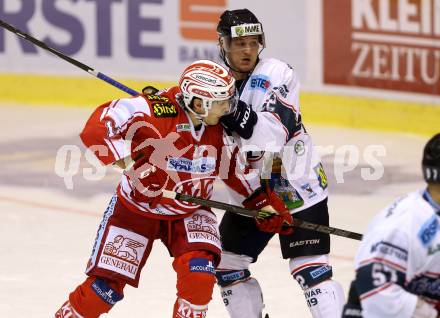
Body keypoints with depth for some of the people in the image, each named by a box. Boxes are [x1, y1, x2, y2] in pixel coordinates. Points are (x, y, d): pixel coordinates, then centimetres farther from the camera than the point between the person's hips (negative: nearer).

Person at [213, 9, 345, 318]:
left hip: (298, 190, -7)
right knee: (226, 265, 12)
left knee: (311, 270, -14)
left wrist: (234, 113, -42)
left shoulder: (277, 74, -17)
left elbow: (275, 132, -30)